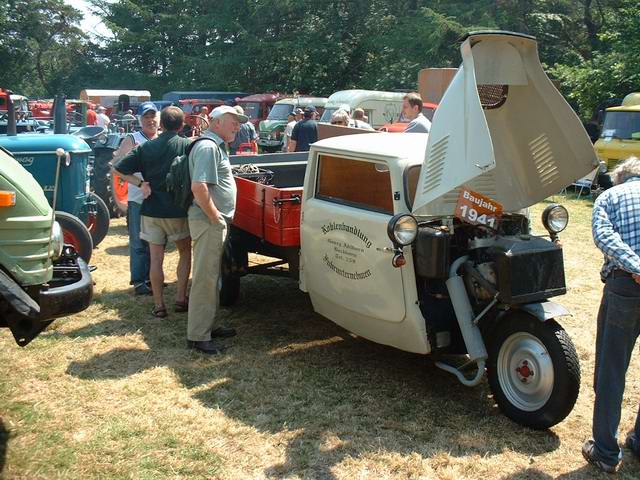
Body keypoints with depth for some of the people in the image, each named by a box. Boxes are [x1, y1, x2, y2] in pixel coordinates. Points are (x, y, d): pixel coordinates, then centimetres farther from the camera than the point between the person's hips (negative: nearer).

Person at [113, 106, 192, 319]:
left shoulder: (146, 147, 0)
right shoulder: (187, 145, -6)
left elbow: (120, 169, -3)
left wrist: (141, 183, -1)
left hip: (151, 210, 2)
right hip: (178, 211, -2)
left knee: (156, 259, 8)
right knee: (185, 253, 17)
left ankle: (159, 305, 12)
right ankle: (180, 299, 15)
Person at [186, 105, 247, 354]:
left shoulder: (217, 146, 17)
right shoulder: (208, 147, -15)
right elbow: (199, 187, -26)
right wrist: (216, 218, -20)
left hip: (215, 222, 10)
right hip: (208, 222, -10)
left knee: (211, 276, 18)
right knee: (205, 279, -4)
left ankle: (208, 325, 30)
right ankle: (197, 336, 3)